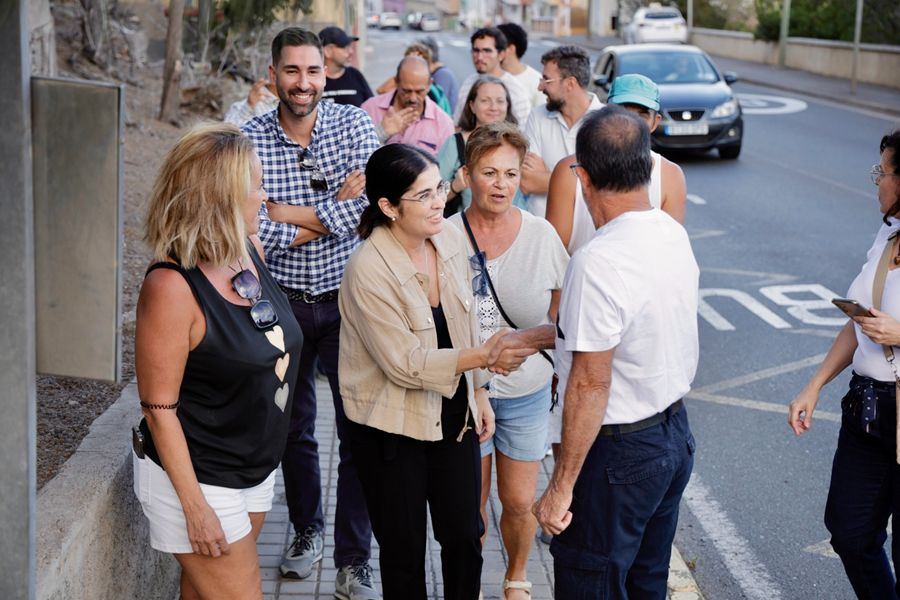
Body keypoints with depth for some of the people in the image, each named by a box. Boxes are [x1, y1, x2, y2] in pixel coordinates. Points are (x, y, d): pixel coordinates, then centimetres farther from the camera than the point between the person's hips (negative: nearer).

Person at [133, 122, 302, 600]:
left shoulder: (251, 250, -1)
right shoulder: (171, 287, -25)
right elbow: (159, 409, -21)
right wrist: (196, 507, -19)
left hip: (256, 469, 7)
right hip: (198, 479, -7)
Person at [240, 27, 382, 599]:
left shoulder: (355, 125, -7)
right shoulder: (251, 138, -7)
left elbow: (369, 211, -20)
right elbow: (256, 234, -17)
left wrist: (286, 214, -17)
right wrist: (336, 207, -19)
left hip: (347, 300, -1)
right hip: (284, 302, 1)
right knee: (294, 427, 16)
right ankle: (307, 528, 38)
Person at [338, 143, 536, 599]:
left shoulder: (449, 240, -3)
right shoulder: (368, 270, -24)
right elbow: (404, 363, -24)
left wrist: (478, 391, 14)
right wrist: (482, 356, -31)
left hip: (452, 412, 6)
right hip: (392, 425, -5)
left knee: (464, 536, 12)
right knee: (405, 553, 9)